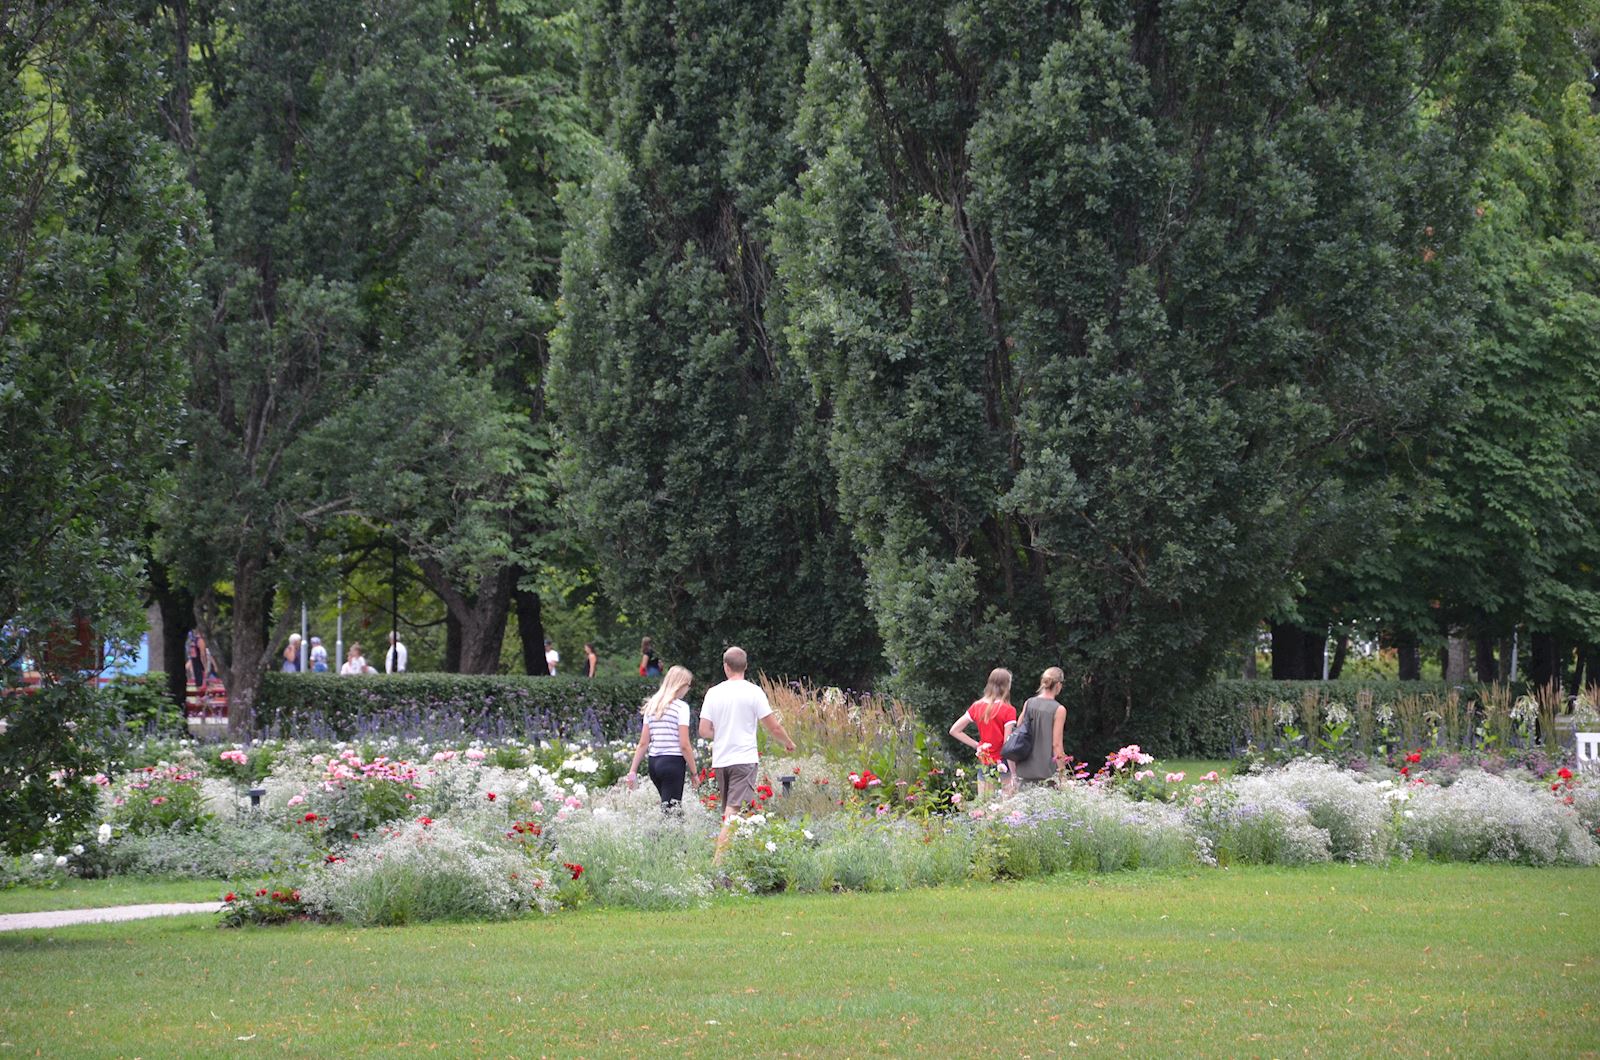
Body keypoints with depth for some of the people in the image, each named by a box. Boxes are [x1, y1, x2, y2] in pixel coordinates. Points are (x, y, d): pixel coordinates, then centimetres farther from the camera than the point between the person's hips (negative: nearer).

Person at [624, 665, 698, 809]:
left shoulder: (652, 706, 11)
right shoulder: (681, 707, -7)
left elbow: (643, 743, 10)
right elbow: (684, 745, -11)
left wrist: (633, 770, 11)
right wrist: (694, 772, -4)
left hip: (654, 762, 7)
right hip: (674, 762, -7)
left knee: (667, 807, 16)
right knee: (671, 809, -7)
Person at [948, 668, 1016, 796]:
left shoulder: (977, 707, 4)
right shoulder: (1008, 710, -10)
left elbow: (954, 730, 7)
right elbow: (1007, 744, -13)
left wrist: (977, 745, 8)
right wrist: (1014, 774, -9)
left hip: (984, 764, 5)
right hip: (1002, 764, -5)